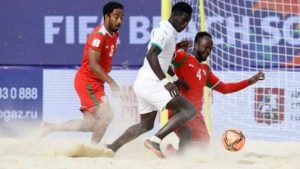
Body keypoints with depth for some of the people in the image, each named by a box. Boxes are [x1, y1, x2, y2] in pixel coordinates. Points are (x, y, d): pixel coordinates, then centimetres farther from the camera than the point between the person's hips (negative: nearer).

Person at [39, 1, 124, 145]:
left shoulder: (114, 35, 9)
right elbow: (93, 65, -27)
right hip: (87, 81, -9)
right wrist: (111, 82, -33)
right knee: (106, 115, -17)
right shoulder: (99, 35, -19)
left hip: (96, 83, 9)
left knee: (92, 124, 10)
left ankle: (50, 127, 19)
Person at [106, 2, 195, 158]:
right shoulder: (165, 32, -13)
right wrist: (165, 81, -30)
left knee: (145, 125, 26)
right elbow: (151, 55, -26)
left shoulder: (161, 29, 16)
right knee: (189, 110, -19)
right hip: (151, 83, -10)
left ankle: (112, 148, 28)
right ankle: (155, 140, -24)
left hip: (143, 83, 10)